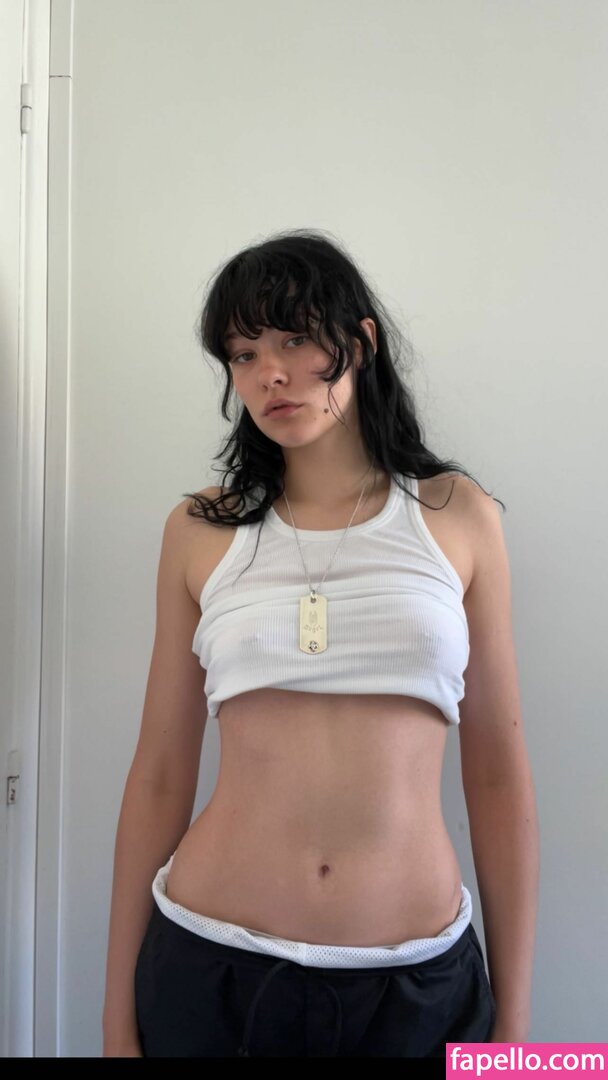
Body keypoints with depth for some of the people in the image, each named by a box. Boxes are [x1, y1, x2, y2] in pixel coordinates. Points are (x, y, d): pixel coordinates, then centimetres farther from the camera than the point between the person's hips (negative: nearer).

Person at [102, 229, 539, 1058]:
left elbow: (499, 778, 1)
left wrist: (513, 1017, 2)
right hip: (209, 964, 1)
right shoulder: (201, 531, 0)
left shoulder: (457, 515, -1)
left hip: (418, 979, 0)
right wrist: (120, 1010, 5)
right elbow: (159, 777, 2)